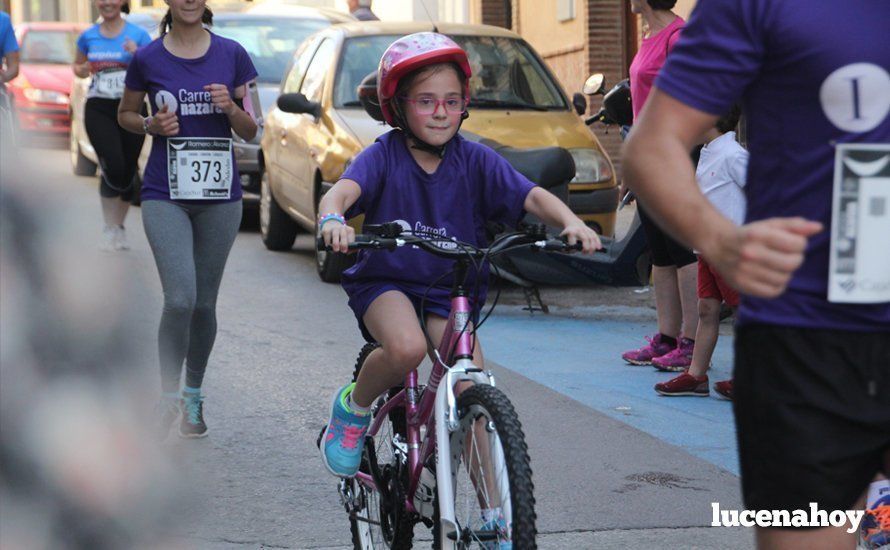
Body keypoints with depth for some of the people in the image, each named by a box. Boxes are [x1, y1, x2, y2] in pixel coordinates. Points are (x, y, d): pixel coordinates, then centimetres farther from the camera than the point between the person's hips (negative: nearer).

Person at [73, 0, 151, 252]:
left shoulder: (138, 35, 1)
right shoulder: (88, 37, 7)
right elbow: (77, 67, 22)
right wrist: (83, 70, -1)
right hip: (99, 108, 0)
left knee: (128, 171, 5)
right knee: (113, 167, -17)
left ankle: (119, 228, 23)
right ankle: (110, 229, -5)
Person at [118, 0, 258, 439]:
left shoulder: (231, 55, 1)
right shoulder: (148, 59, -1)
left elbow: (251, 132, 6)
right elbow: (125, 114, 14)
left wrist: (230, 107, -15)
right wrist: (151, 125, -7)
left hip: (220, 197, 2)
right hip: (165, 196, -2)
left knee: (205, 304, 9)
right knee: (180, 299, -17)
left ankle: (194, 396, 28)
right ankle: (168, 396, 1)